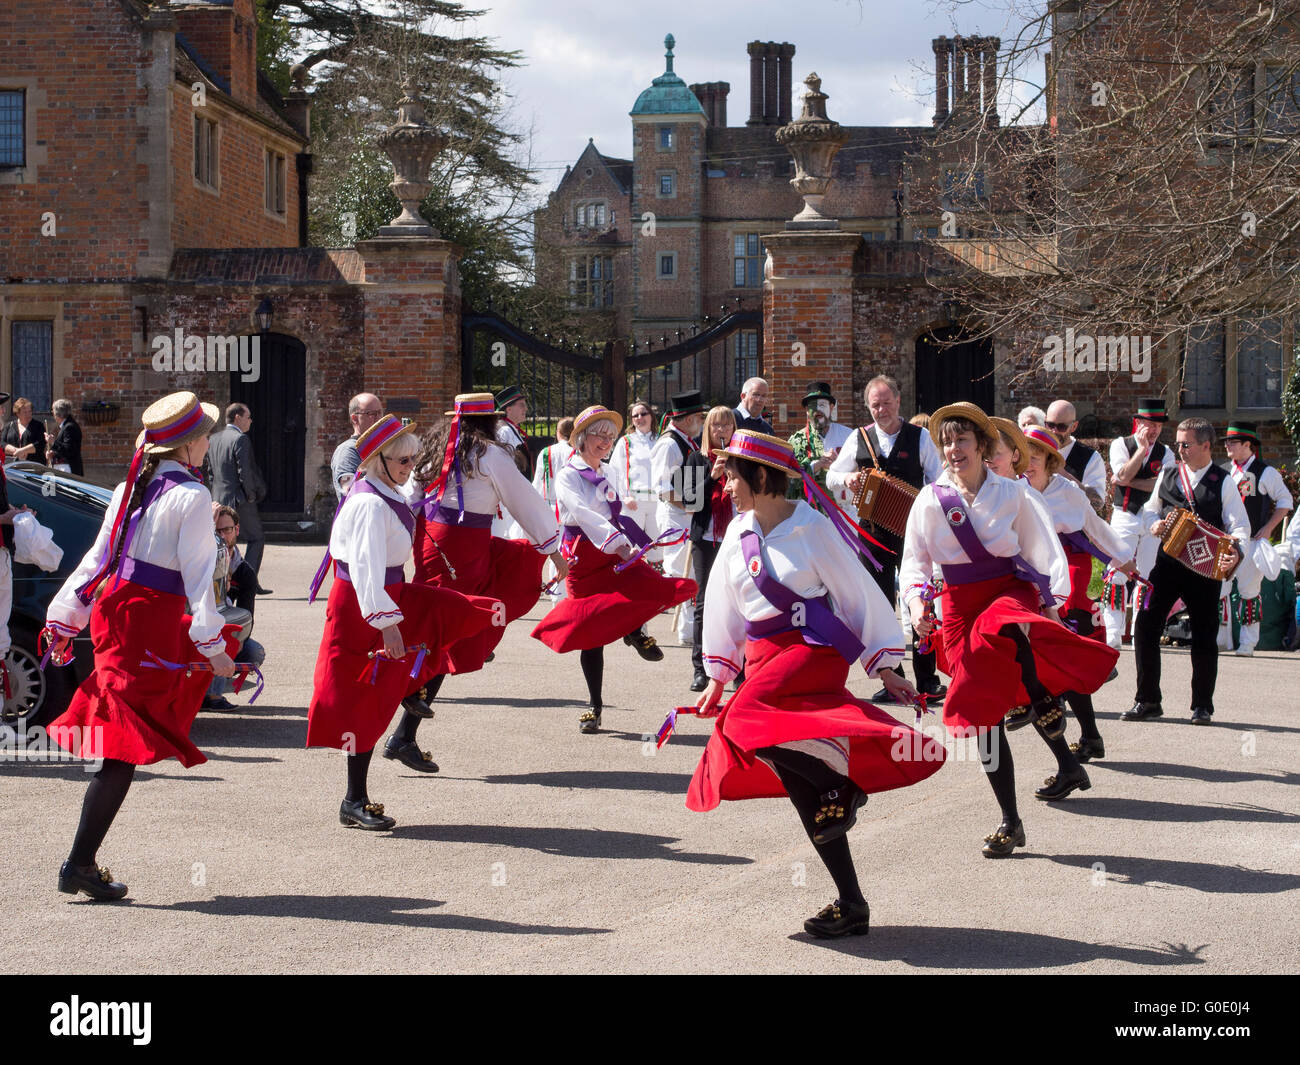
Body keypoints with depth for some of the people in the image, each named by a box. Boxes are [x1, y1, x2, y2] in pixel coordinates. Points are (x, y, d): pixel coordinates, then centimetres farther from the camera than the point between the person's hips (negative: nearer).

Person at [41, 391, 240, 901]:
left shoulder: (129, 489, 11)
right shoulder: (191, 496, -11)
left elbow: (97, 557, 14)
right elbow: (198, 573, -15)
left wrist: (64, 620, 18)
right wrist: (212, 644, -14)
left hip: (113, 610, 8)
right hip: (153, 623, -8)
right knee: (128, 746, -5)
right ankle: (80, 863, -6)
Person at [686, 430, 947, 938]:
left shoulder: (811, 527, -7)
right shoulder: (738, 533, 10)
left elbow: (857, 592, -3)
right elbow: (724, 607, 19)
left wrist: (883, 668, -2)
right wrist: (718, 677, 20)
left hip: (815, 649, -6)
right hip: (763, 658, 6)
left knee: (745, 720, -31)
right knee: (800, 786, 1)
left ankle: (841, 783, -10)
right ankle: (851, 904, 5)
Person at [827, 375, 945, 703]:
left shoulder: (919, 437, 2)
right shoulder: (859, 438, 7)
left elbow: (939, 482, 1)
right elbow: (831, 476, 13)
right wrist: (847, 479, -9)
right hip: (874, 534, 3)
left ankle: (927, 679, 1)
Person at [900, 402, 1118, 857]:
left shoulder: (1011, 493, 2)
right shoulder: (931, 499, 3)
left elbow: (1042, 548, 6)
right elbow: (914, 561, 4)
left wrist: (1053, 601, -4)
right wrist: (916, 599, -15)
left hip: (1012, 591, -2)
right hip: (960, 606, 2)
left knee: (1000, 626, -42)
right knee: (983, 714, -1)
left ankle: (1042, 699, -13)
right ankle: (1010, 822, 9)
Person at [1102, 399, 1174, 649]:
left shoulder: (1165, 453, 9)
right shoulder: (1121, 445, 3)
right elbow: (1123, 475, -12)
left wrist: (1129, 481, -12)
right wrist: (1142, 448, -13)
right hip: (1124, 517, -3)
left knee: (1149, 578, 2)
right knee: (1117, 574, -12)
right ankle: (1113, 635, -11)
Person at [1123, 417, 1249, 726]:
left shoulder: (1223, 483, 0)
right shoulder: (1167, 475, 11)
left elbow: (1240, 526, -3)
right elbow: (1150, 508, 23)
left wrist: (1234, 550, -23)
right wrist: (1154, 524, 0)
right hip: (1168, 562, 3)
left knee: (1205, 636, 3)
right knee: (1145, 626, -5)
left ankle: (1202, 706, 15)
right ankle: (1147, 701, 4)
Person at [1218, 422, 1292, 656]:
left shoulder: (1265, 473, -3)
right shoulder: (1223, 472, 11)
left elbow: (1285, 501, 4)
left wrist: (1268, 528, -5)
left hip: (1252, 541, -4)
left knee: (1249, 591, -3)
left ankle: (1248, 642, 5)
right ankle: (1222, 639, 12)